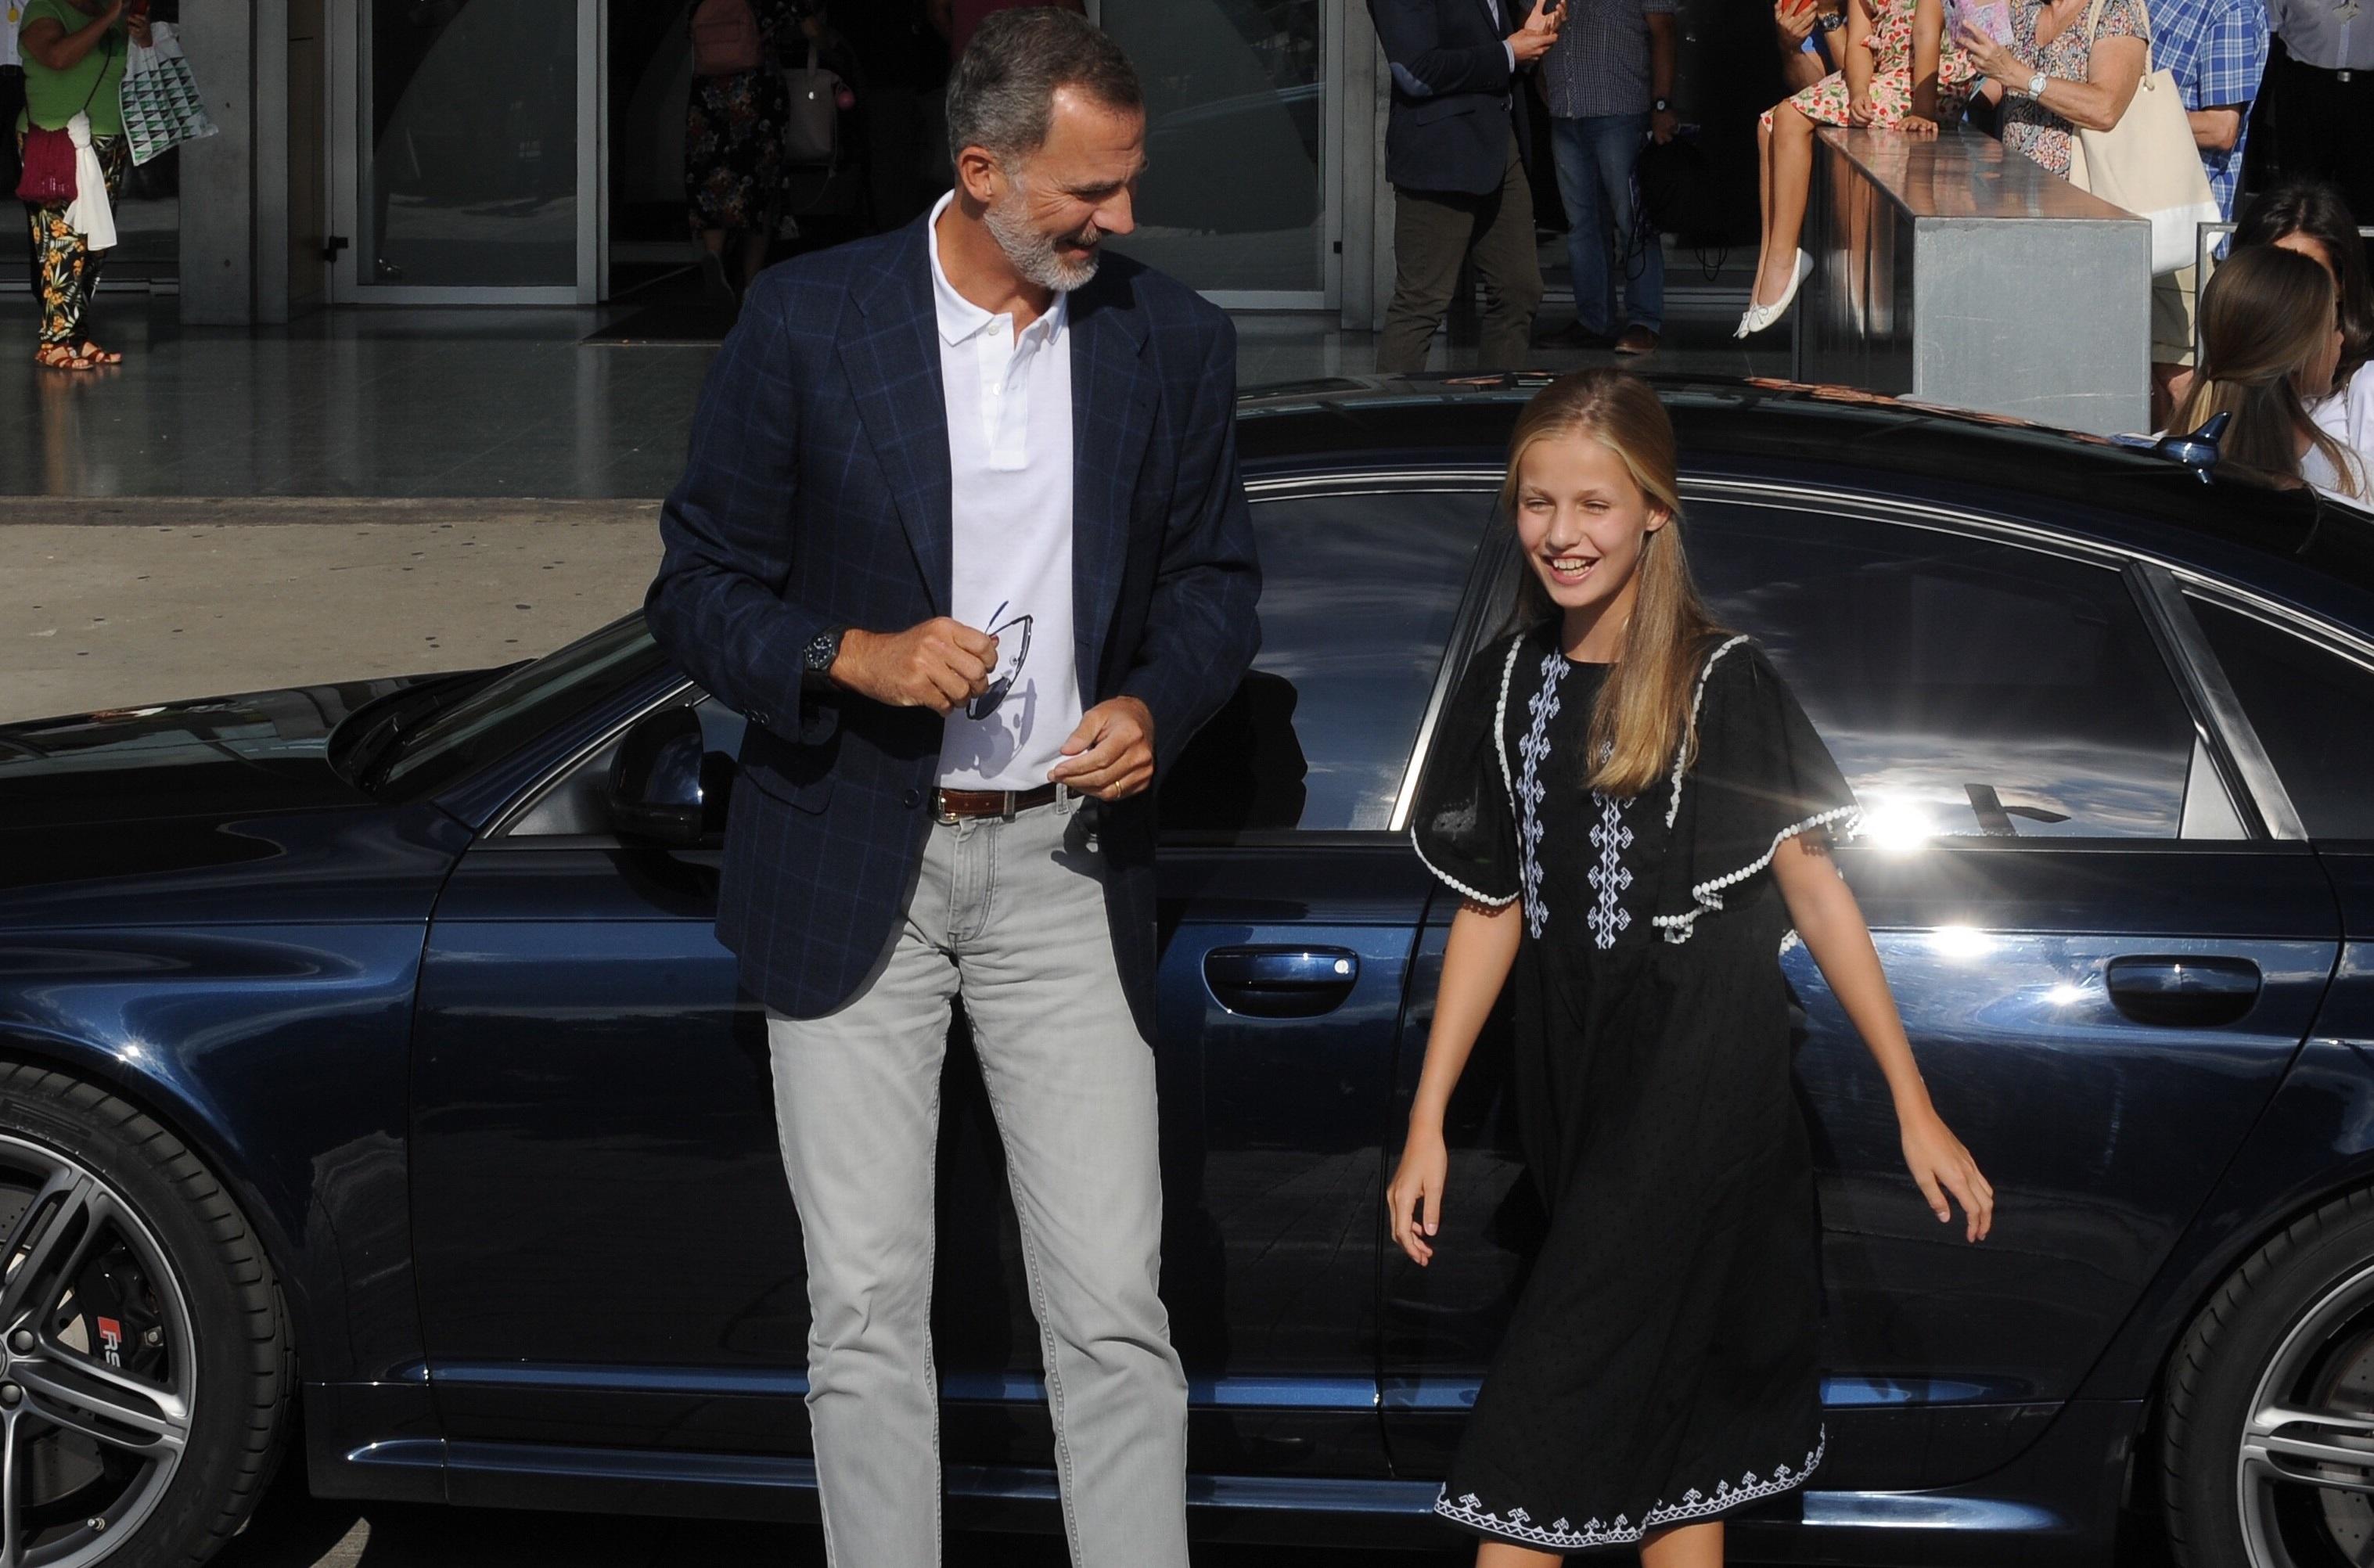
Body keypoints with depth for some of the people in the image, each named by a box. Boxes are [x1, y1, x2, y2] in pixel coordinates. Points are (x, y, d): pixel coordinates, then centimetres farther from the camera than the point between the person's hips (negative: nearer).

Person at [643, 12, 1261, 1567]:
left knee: (1113, 1308, -1)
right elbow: (699, 586, -1)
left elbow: (1217, 575, 14)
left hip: (1066, 869, 1)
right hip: (853, 867, -1)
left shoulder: (1175, 342, 1)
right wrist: (850, 656, -19)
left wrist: (1157, 706, -7)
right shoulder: (809, 320, -6)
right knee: (866, 1306, 2)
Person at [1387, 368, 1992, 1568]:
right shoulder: (1508, 687, 8)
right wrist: (1426, 1126, 8)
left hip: (1704, 1076, -5)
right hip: (1573, 1084, 6)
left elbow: (1810, 885, -6)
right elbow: (1493, 910, 12)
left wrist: (1915, 1110, -6)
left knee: (1557, 1395, -11)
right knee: (1670, 1433, 9)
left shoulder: (1721, 683, -7)